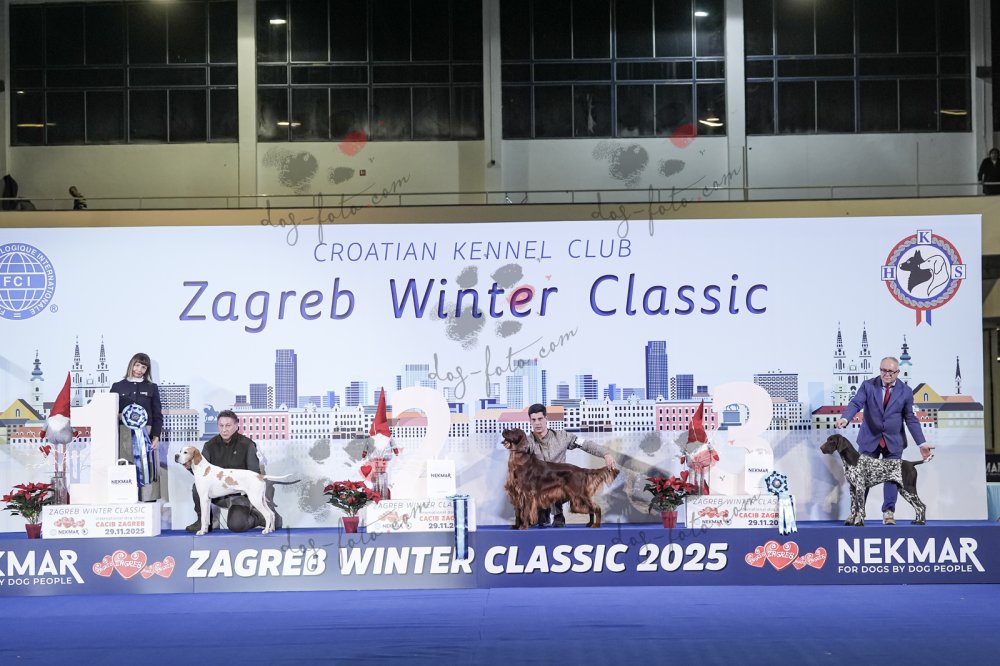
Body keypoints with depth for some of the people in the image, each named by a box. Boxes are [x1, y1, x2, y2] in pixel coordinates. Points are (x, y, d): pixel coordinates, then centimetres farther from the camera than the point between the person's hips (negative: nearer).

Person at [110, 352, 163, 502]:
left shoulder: (152, 388, 10)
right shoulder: (118, 386, 11)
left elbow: (157, 415, 8)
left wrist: (156, 436, -2)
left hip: (146, 435, 0)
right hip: (124, 435, 0)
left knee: (146, 470, -3)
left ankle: (148, 500, -2)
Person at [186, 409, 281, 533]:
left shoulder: (247, 445, -7)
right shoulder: (210, 445, 1)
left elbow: (256, 473, -8)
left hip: (239, 494, -4)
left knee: (236, 525, -25)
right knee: (198, 487, -25)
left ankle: (258, 517, 8)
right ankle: (202, 520, -2)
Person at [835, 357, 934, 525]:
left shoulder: (905, 391, -2)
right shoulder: (867, 385, -5)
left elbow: (911, 419, 1)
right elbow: (856, 403, -17)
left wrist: (922, 443, -4)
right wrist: (845, 418, -38)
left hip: (893, 442, 0)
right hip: (869, 440, 0)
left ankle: (889, 513, 3)